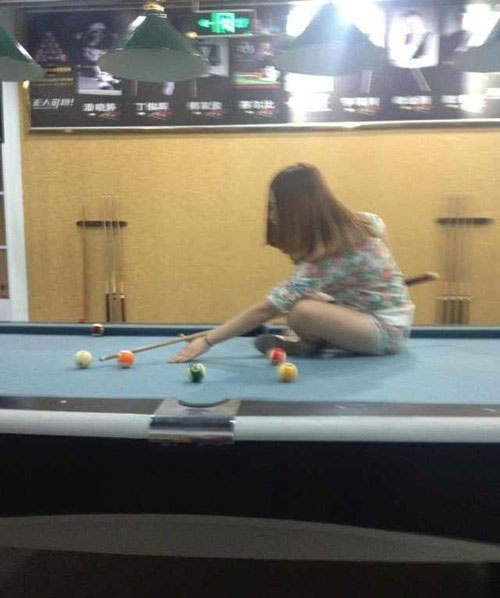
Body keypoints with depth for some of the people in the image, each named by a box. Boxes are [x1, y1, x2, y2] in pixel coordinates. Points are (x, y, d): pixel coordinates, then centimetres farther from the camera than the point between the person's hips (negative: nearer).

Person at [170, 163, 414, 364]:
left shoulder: (326, 260, -29)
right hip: (393, 315, 9)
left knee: (301, 312, -32)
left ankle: (312, 343, -3)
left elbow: (265, 310, -27)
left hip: (387, 331, -9)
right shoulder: (361, 221, -5)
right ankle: (314, 340, 5)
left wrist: (207, 340, -21)